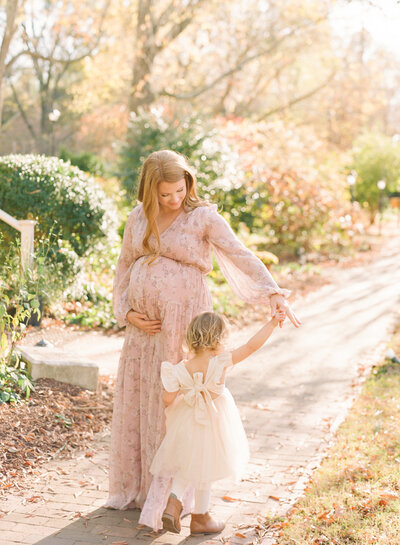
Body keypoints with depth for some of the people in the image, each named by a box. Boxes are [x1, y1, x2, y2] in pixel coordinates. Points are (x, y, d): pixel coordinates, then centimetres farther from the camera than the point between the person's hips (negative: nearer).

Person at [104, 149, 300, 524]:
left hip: (183, 320, -5)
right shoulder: (138, 218, 6)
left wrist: (274, 293, -29)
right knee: (134, 399, 9)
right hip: (143, 321, 5)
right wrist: (125, 312, 3)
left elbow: (241, 256, -16)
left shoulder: (203, 218, -8)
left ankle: (171, 493, 12)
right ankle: (132, 486, 25)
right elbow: (124, 266, 15)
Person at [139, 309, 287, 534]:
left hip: (187, 425, 2)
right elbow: (251, 346, -18)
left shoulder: (181, 370, -15)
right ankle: (200, 517, 29)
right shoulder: (221, 362, -21)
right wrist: (273, 323, -11)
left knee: (184, 467, 22)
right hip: (213, 425, -2)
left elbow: (167, 399, -12)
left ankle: (173, 503, 2)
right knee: (205, 471, 15)